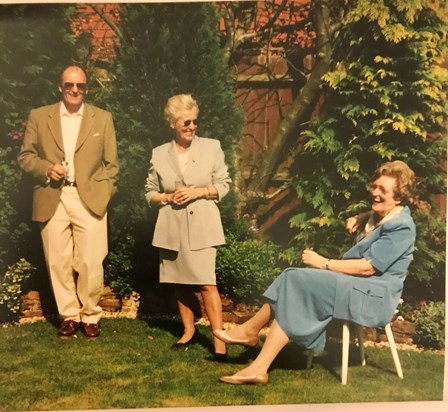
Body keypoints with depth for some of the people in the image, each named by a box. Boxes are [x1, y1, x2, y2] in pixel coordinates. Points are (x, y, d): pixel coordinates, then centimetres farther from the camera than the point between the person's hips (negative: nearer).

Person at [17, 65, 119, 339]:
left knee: (91, 263, -2)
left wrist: (104, 194, -2)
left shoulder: (103, 118, 10)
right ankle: (69, 316, 18)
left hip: (90, 200, -1)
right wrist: (47, 168, -9)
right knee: (59, 262, 4)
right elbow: (25, 156, 9)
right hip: (52, 200, 1)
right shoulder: (39, 116, 10)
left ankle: (90, 316, 15)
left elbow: (112, 163, 9)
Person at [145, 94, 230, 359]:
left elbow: (224, 185, 2)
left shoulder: (212, 147, 0)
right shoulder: (159, 154, 5)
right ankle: (189, 331, 28)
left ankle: (219, 340, -4)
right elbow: (150, 193, 10)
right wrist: (166, 197, -10)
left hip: (202, 226, -3)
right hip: (173, 228, 3)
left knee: (206, 283, -10)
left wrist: (198, 192, -13)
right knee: (181, 283, 12)